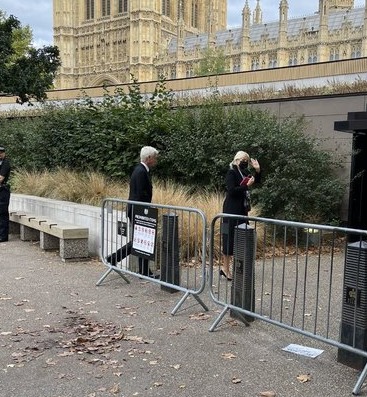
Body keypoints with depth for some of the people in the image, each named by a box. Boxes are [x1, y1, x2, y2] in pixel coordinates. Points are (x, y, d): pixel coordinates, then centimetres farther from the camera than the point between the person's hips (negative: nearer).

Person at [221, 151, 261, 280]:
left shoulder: (245, 172, 11)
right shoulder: (231, 173, -11)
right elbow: (231, 190, -19)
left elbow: (257, 181, 18)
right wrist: (246, 186, -22)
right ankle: (225, 268, 2)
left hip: (242, 209, 8)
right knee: (230, 238, -5)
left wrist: (257, 170, 2)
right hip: (232, 209, -8)